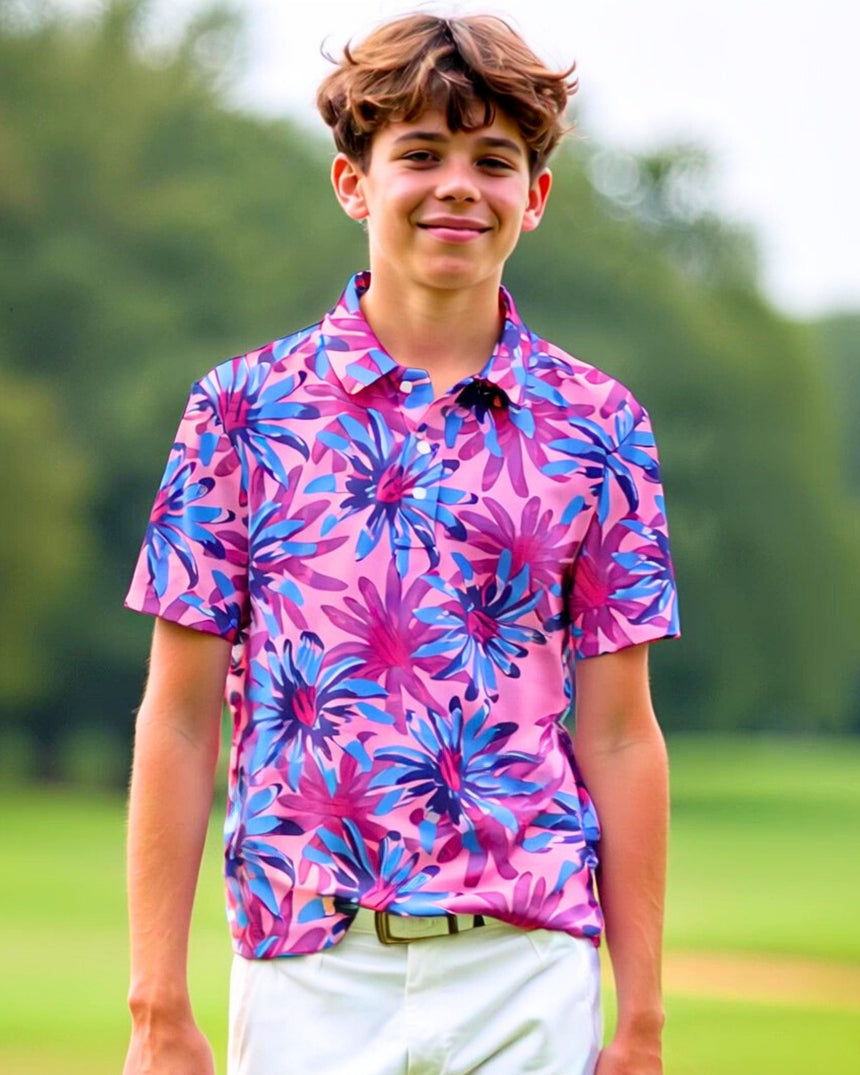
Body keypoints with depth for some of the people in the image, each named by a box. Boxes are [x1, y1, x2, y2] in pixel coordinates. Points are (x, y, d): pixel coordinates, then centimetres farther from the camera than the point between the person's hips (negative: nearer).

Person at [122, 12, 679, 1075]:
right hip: (309, 975, 0)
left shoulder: (596, 425, 6)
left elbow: (617, 735, 6)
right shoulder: (245, 406, 4)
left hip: (532, 965, 1)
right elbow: (180, 720, 3)